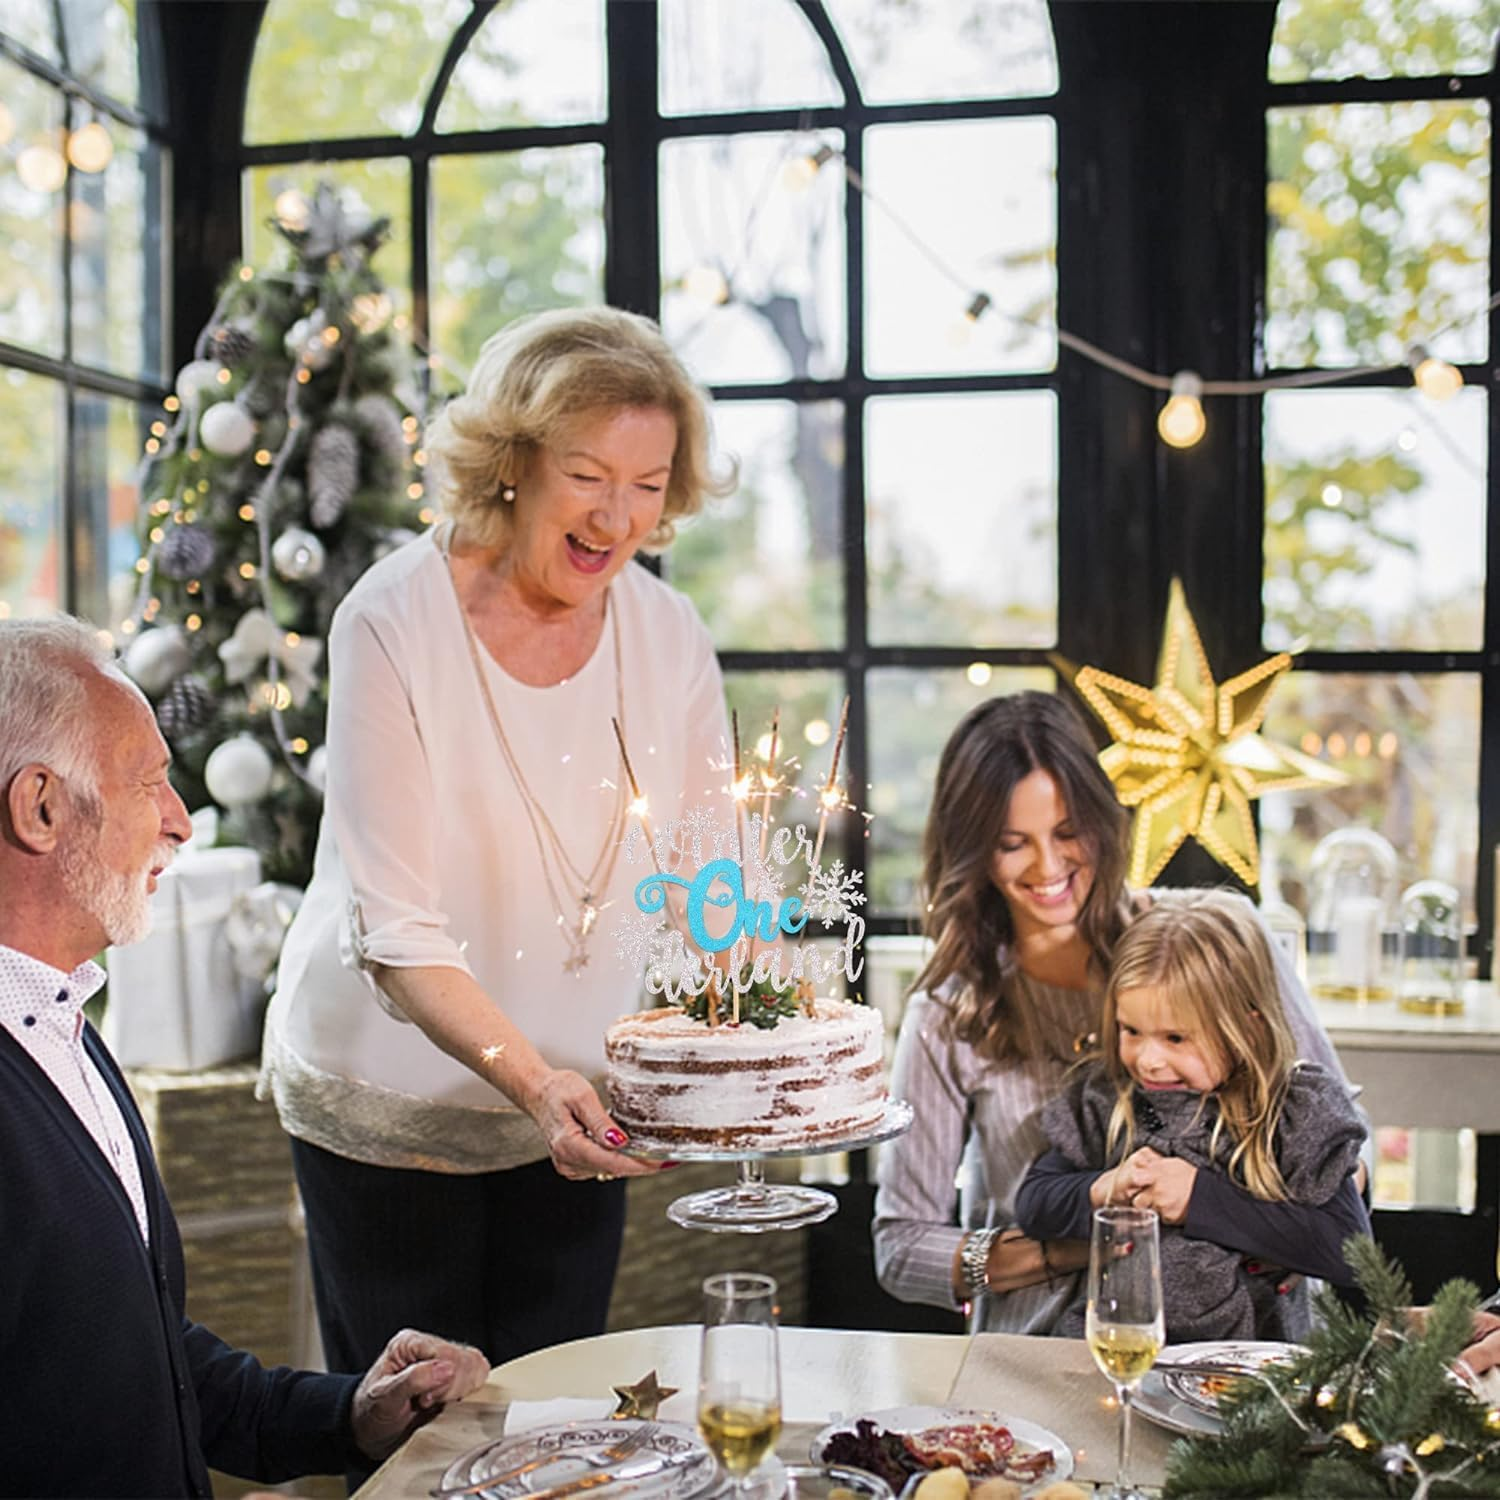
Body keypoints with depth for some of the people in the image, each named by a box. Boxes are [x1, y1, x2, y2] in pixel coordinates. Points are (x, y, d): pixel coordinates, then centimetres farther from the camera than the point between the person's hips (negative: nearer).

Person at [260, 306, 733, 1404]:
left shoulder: (667, 633, -5)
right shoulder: (394, 624, -19)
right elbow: (395, 932, -24)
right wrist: (534, 1081, -37)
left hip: (574, 1106, 4)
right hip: (391, 1105, -4)